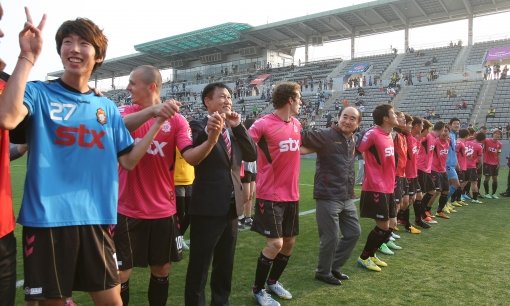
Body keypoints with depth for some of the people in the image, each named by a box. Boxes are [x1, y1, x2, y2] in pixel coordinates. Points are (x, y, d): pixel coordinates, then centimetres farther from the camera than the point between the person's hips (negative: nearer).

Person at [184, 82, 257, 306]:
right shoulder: (199, 126, -8)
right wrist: (210, 131, -42)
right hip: (208, 207, -7)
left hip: (231, 207, 7)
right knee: (199, 266, 5)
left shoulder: (234, 128, 12)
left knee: (225, 265, 20)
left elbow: (252, 155, 2)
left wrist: (238, 127, -8)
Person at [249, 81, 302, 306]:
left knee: (289, 242, 13)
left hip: (291, 195, 7)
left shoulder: (296, 124, 8)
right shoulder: (263, 124, -15)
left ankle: (273, 281, 35)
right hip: (270, 194, -7)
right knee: (275, 244, -8)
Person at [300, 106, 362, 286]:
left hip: (347, 198, 8)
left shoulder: (352, 140, 11)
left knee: (354, 232, 16)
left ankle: (334, 267, 34)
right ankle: (323, 272, 25)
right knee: (330, 238, 1)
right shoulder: (326, 136, -13)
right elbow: (300, 139, -19)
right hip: (328, 197, -8)